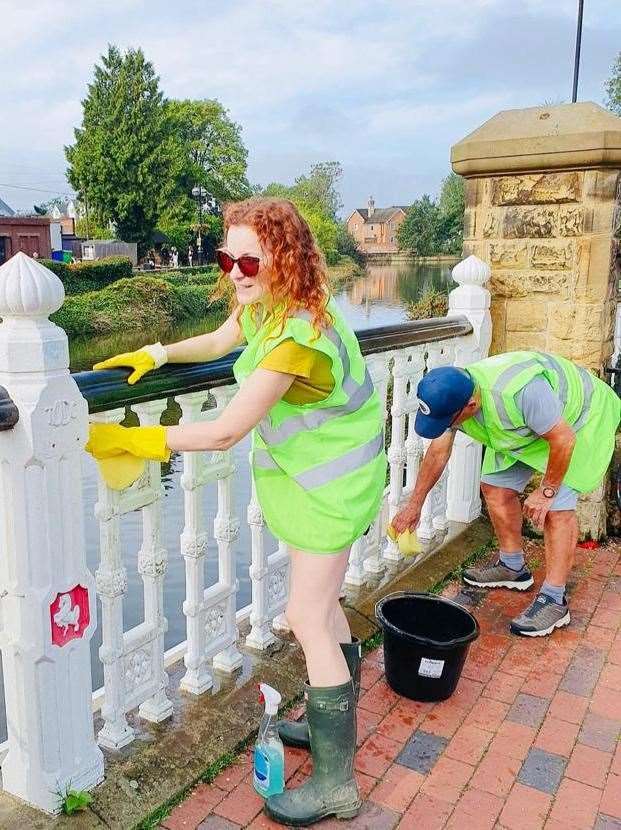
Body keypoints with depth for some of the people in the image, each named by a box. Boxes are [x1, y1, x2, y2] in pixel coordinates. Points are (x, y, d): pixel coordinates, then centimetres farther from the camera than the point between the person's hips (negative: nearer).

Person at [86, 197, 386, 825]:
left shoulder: (298, 336, -32)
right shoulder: (261, 305, -2)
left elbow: (225, 431, -32)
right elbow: (220, 341, 20)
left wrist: (127, 440, -26)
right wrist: (154, 355, 6)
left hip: (328, 481, -10)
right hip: (303, 471, 10)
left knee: (306, 617, -4)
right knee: (320, 600, 20)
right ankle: (334, 721, 40)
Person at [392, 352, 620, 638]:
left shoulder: (520, 392, -44)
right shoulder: (450, 397, -19)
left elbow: (563, 439, -32)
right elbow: (437, 452, -4)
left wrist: (546, 491, -19)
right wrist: (414, 505, 3)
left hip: (576, 421, -7)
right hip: (526, 426, 7)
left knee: (557, 506, -15)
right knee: (495, 488, 4)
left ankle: (554, 600, -6)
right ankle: (513, 567, 23)